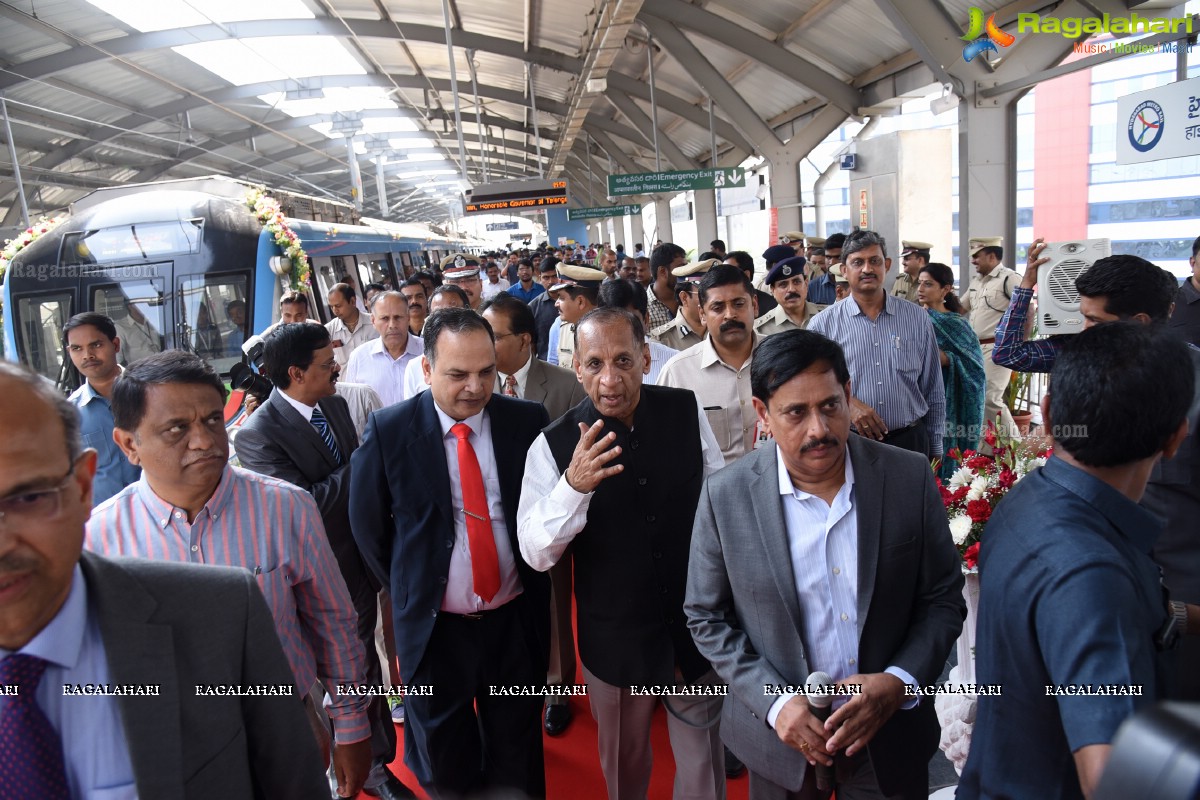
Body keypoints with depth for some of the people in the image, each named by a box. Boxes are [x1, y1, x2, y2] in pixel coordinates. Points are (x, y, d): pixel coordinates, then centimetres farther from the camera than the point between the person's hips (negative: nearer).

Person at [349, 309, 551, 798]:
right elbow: (368, 524, 0)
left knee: (519, 758, 20)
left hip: (516, 620, 1)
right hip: (434, 626, -1)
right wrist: (407, 587, 4)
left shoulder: (527, 421, -9)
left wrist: (535, 575, 5)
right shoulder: (389, 431, -12)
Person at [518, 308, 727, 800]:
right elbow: (536, 554, -18)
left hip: (695, 625, 1)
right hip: (614, 639, 0)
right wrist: (574, 486, -36)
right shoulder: (554, 444, -17)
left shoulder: (687, 412, -10)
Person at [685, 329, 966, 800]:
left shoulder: (910, 478, -12)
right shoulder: (725, 496, -14)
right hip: (779, 731, 0)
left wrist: (900, 682, -17)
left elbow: (943, 599, -3)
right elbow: (706, 617, -5)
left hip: (890, 730, 1)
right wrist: (774, 702, -15)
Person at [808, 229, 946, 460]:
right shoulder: (823, 324, -2)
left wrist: (935, 450, 10)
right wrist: (847, 403, -17)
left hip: (910, 442, 2)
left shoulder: (917, 319, 5)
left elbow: (934, 392, 10)